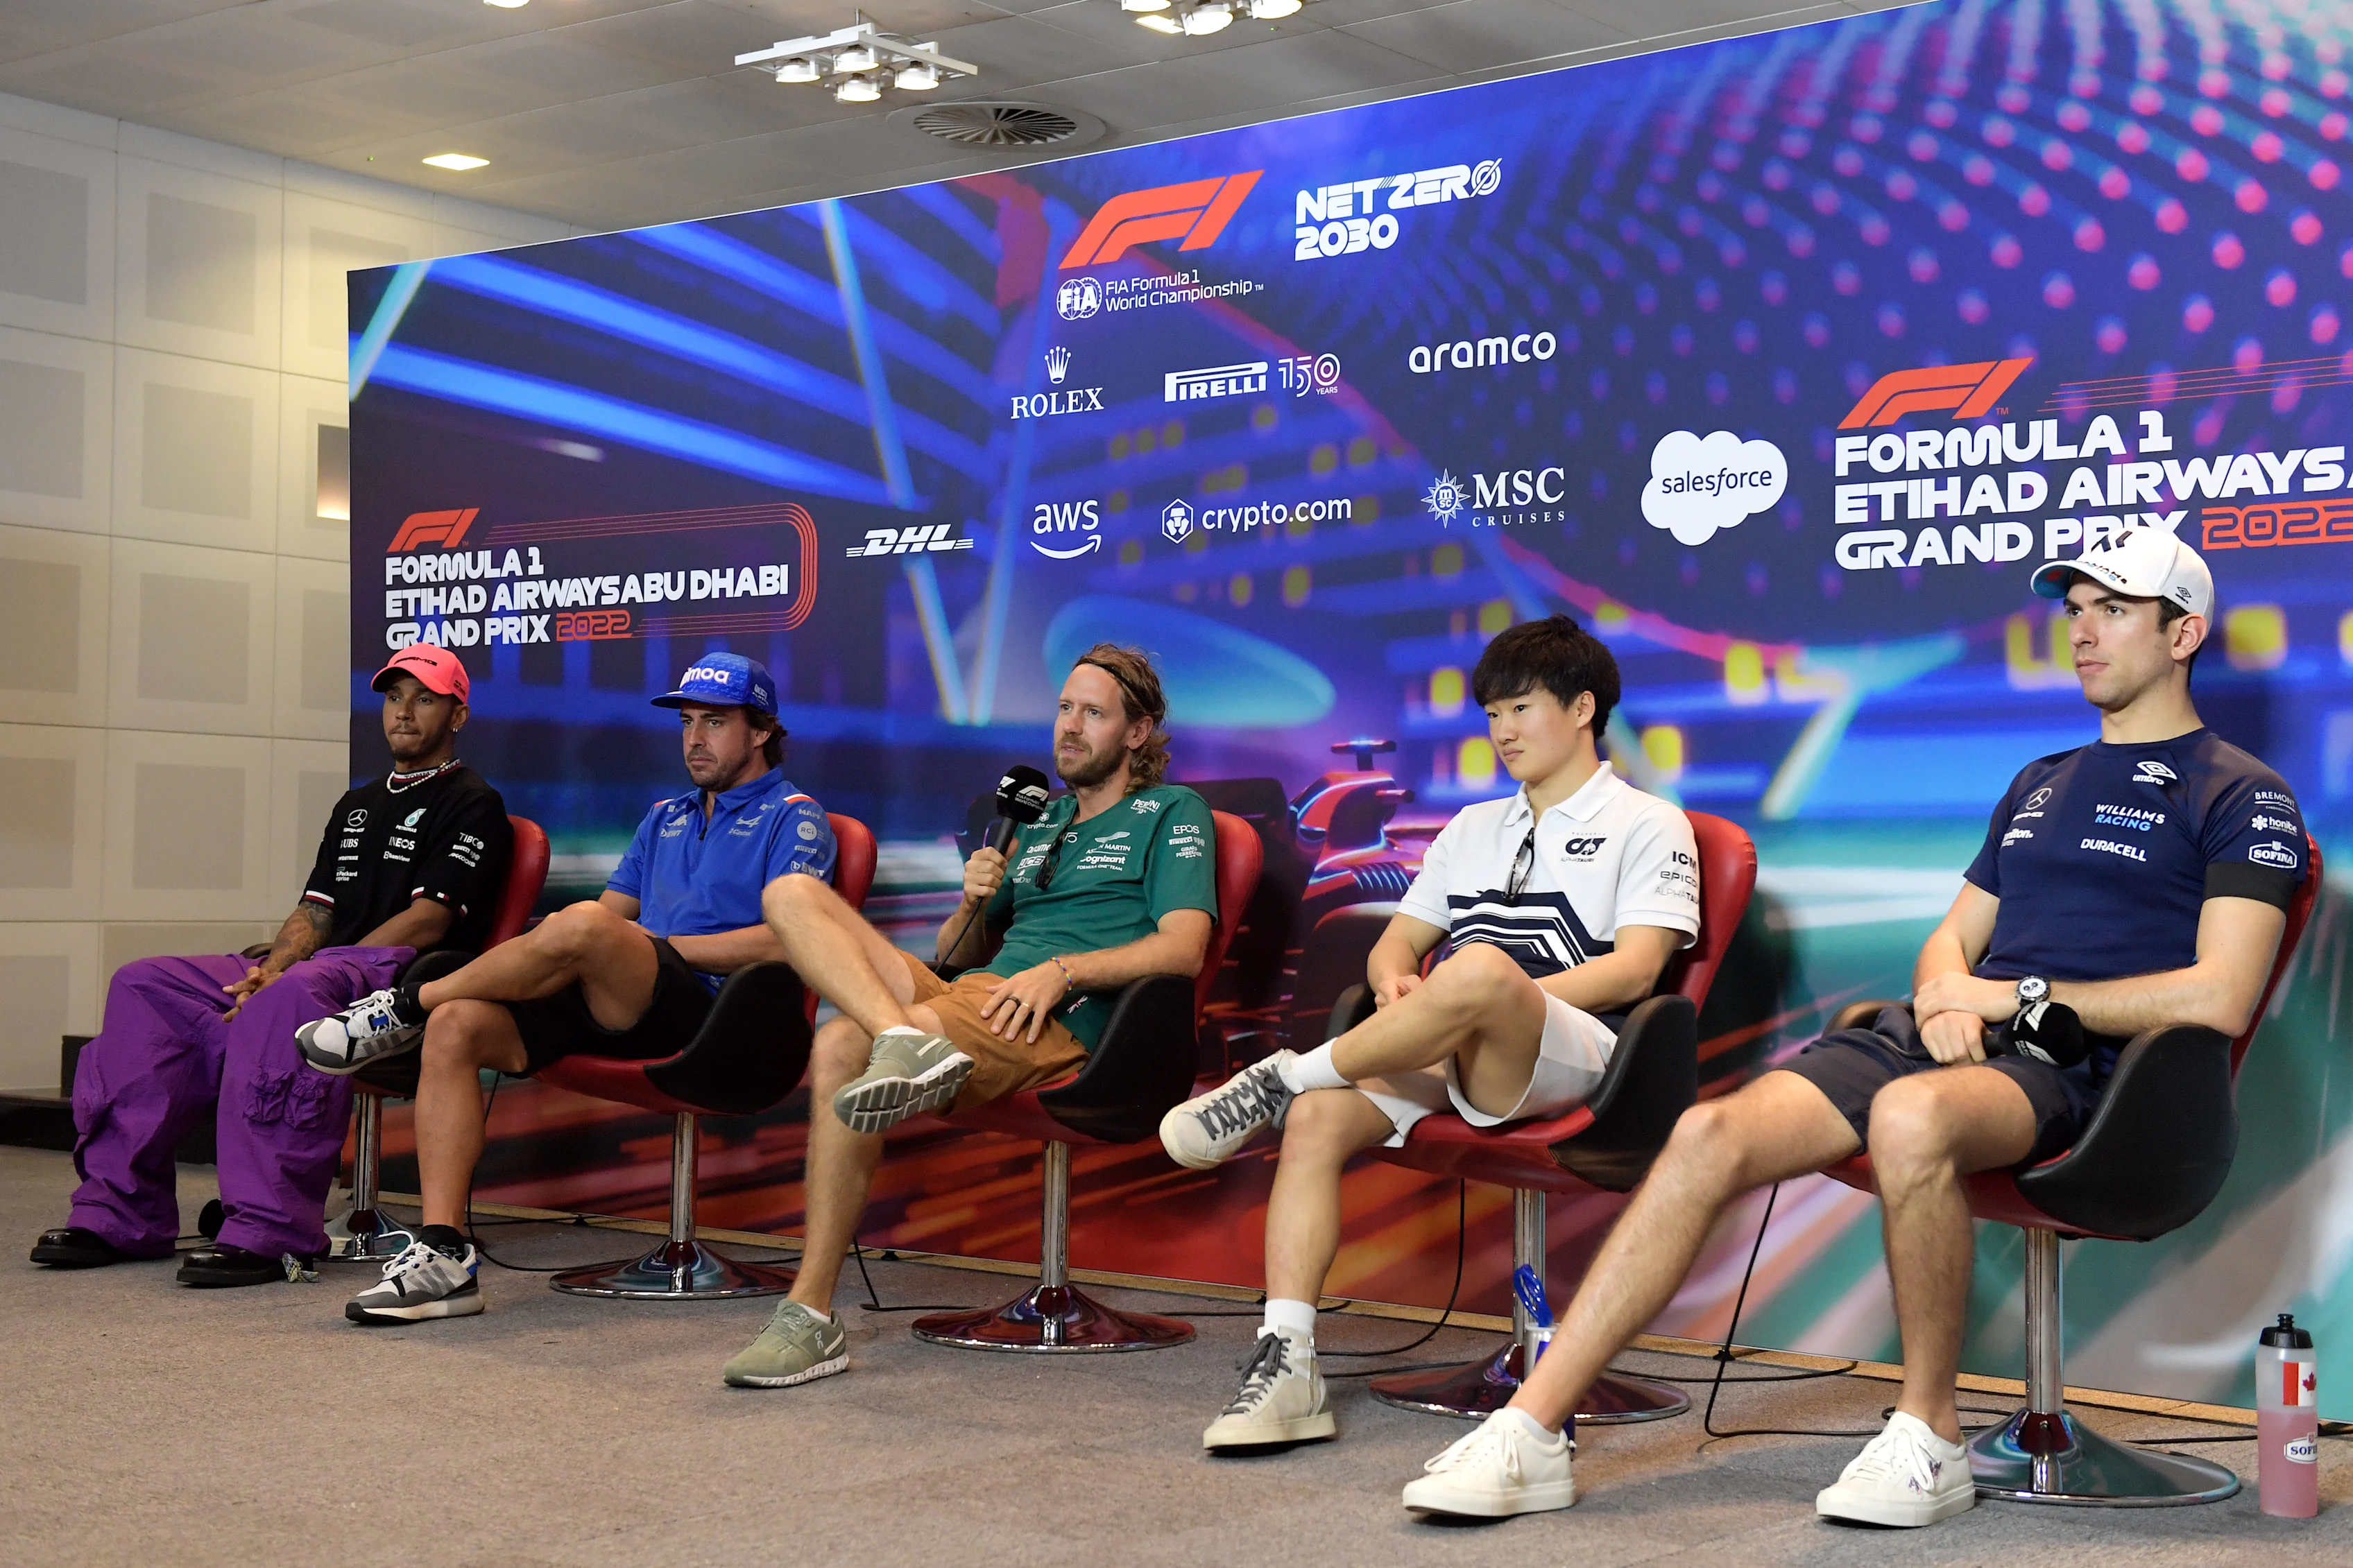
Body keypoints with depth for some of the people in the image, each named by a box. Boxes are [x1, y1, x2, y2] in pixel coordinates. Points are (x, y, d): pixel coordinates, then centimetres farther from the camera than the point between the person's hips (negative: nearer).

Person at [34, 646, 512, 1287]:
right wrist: (271, 969, -4)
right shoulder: (357, 805, 28)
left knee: (294, 998, -40)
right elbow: (316, 911, 21)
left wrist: (289, 977, -15)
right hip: (316, 971, 8)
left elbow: (426, 923, -9)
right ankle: (120, 1212, -12)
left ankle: (266, 1232, -43)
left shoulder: (471, 804, 3)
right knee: (147, 986, -7)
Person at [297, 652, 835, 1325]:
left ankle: (407, 1006, -11)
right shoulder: (665, 816, 30)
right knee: (456, 1027, -18)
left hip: (710, 1006, -7)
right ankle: (443, 1254, -21)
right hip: (616, 1010, 7)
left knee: (585, 929, -36)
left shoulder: (794, 817, 6)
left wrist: (654, 943, -8)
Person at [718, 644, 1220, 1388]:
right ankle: (908, 1043, -35)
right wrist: (975, 903, 7)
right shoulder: (1039, 820, 31)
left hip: (1059, 1018, -7)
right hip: (963, 995, 7)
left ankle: (810, 1319, -25)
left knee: (841, 1044, -30)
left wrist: (1061, 970, -17)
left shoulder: (1173, 812, 12)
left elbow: (1184, 948, -5)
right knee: (792, 894, -9)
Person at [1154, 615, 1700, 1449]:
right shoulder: (1472, 827, 31)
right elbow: (1395, 944, 25)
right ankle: (1286, 1359, -27)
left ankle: (1280, 1077, -22)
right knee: (1318, 1118, -25)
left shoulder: (1647, 825, 12)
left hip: (1564, 1058, -5)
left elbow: (1634, 968, -3)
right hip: (1443, 1059, 6)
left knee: (1480, 969, -39)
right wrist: (1397, 984, -1)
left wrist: (1508, 995, -15)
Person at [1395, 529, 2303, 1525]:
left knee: (1910, 1117, -41)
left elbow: (2219, 997, -9)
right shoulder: (2040, 783, 28)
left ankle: (1929, 1439, -22)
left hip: (2069, 1063, -6)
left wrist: (2024, 997, -8)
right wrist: (1944, 1001, 1)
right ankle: (1530, 1434, -21)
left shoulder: (2242, 796, 5)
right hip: (1942, 1036, 6)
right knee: (1711, 1133, -18)